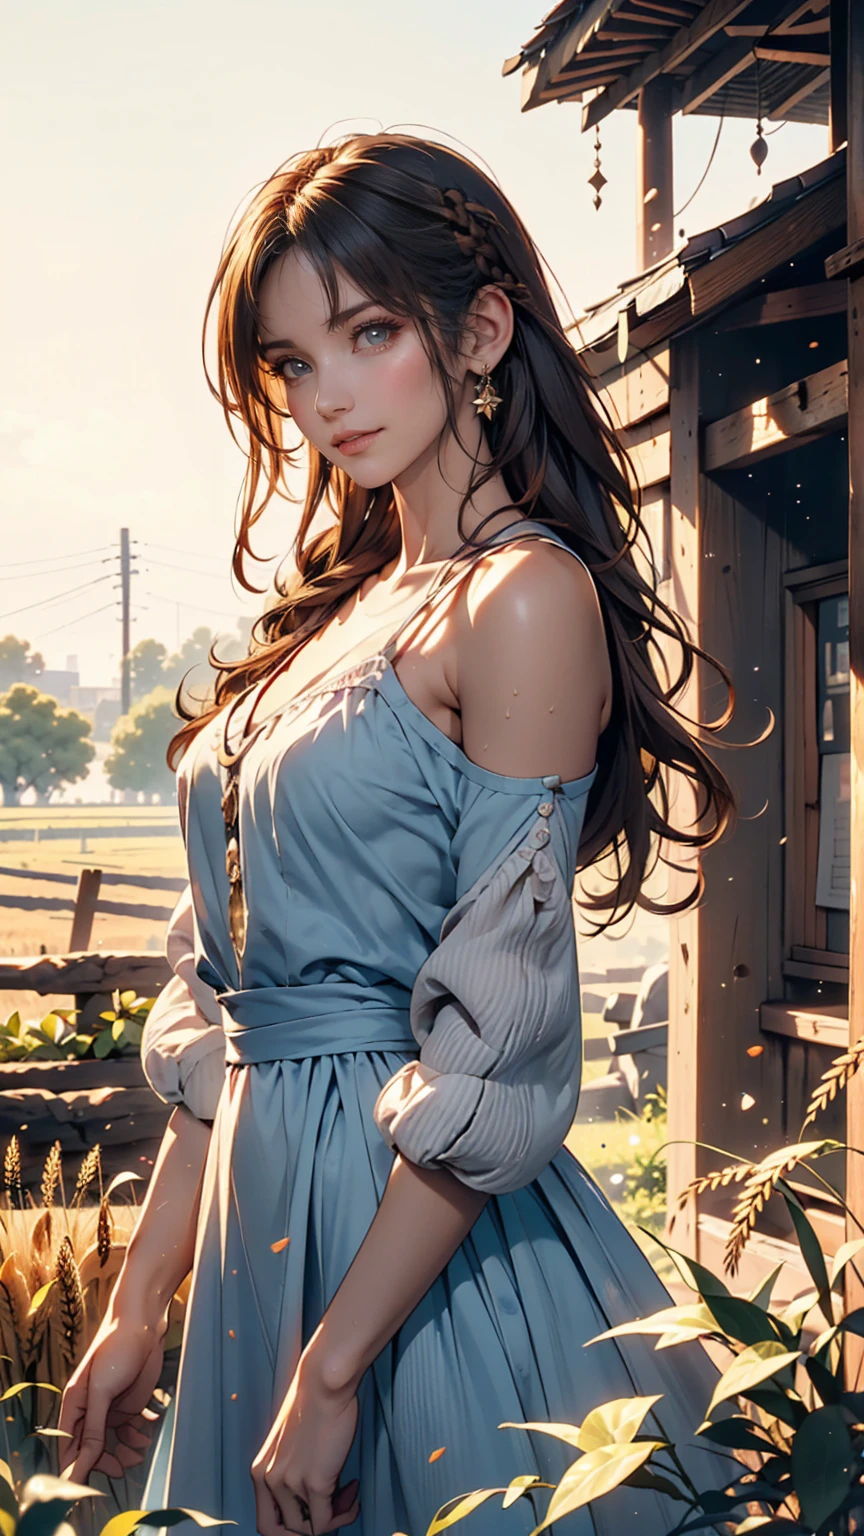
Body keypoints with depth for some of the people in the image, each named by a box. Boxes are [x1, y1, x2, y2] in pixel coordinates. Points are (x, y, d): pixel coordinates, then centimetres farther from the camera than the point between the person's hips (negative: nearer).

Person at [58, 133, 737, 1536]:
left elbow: (501, 1052, -19)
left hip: (424, 1233, -8)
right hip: (266, 1206, 8)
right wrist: (139, 1301, 10)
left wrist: (332, 1370, -18)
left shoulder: (525, 600, -14)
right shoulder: (343, 608, 9)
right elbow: (227, 1001, 10)